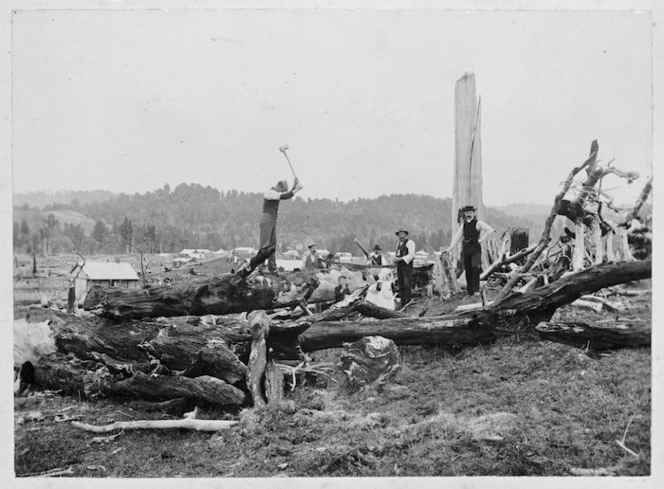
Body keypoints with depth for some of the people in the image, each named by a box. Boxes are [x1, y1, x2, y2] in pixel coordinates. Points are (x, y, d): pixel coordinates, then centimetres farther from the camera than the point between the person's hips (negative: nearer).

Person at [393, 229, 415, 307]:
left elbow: (411, 255, -16)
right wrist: (395, 259, 3)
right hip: (399, 266, 8)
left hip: (407, 265, -8)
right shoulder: (398, 244, 19)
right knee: (400, 286, 6)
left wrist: (400, 259, -21)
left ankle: (408, 303, -11)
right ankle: (402, 305, 11)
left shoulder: (410, 243, -6)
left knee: (407, 285, -11)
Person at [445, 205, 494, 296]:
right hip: (465, 249, 5)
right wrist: (450, 248, 2)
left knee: (475, 267, -21)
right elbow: (457, 237, 11)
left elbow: (490, 230, -10)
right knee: (468, 270, 6)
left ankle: (476, 289, -17)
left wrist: (481, 240, -10)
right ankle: (470, 292, 12)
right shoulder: (463, 225, 14)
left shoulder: (478, 223, -1)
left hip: (475, 248, -5)